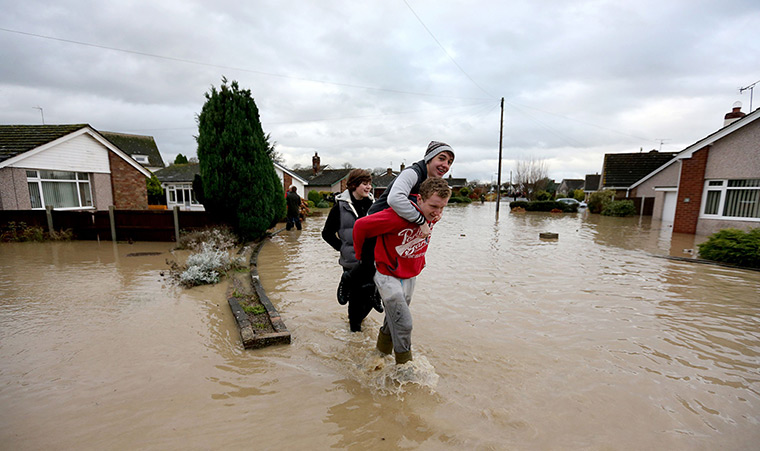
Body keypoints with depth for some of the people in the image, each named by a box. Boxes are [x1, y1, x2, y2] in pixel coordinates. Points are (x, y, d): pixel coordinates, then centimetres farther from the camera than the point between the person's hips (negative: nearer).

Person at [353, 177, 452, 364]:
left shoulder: (433, 215, -8)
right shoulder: (399, 215, -31)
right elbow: (361, 225, -22)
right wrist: (359, 254, -5)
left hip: (410, 276, 7)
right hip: (389, 276, -7)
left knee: (394, 319, 20)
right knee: (403, 324, -11)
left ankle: (381, 354, 42)